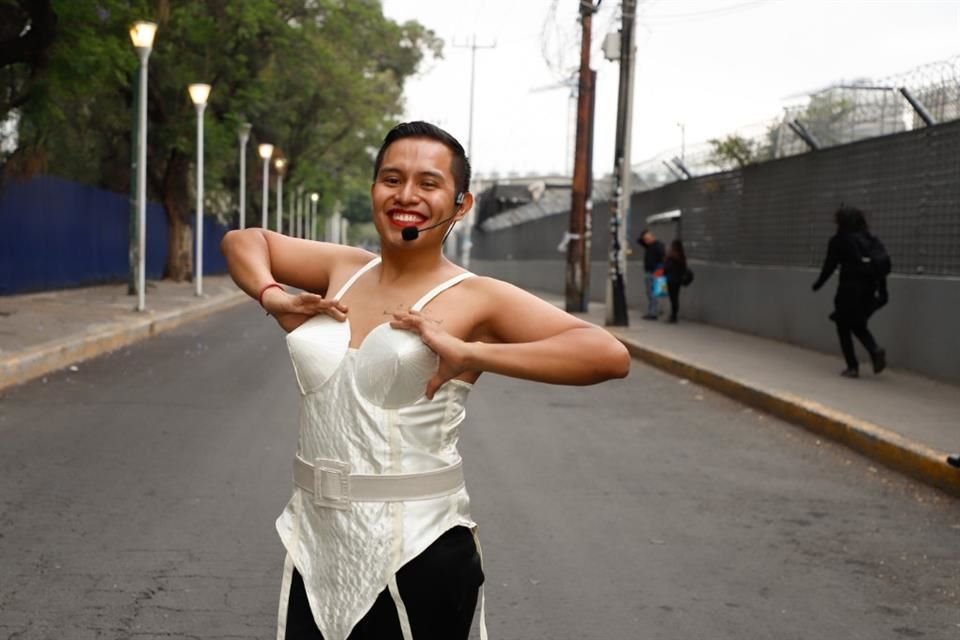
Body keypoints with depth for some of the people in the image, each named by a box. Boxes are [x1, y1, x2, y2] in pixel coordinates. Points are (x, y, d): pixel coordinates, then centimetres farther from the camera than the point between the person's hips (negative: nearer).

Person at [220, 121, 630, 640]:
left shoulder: (476, 299, -8)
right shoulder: (343, 270, 7)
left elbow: (610, 355, -19)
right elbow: (243, 240, 22)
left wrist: (468, 353, -25)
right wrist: (273, 297, 2)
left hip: (416, 551, -4)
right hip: (314, 540, 5)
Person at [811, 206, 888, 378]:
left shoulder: (839, 240, -5)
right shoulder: (869, 239, 11)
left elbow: (829, 266, -5)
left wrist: (818, 284, 10)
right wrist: (882, 291, 11)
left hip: (849, 288, -5)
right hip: (868, 290, 5)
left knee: (843, 327, 9)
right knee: (858, 325, 21)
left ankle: (852, 367, 6)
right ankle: (875, 350, -6)